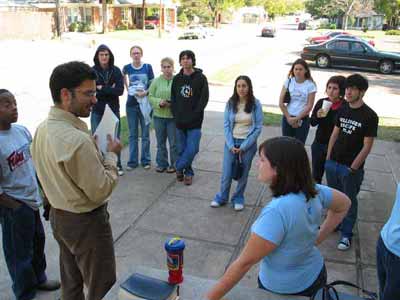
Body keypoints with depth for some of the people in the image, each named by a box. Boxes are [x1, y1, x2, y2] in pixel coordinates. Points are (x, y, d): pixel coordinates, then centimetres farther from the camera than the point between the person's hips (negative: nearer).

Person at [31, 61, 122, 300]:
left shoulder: (43, 128, -2)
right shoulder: (77, 140, -31)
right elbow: (100, 191, -24)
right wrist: (112, 155, -12)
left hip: (59, 215, 9)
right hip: (86, 222, -9)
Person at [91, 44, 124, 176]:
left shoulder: (116, 71, 2)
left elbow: (120, 90, -9)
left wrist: (102, 88, -12)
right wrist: (110, 90, -12)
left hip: (113, 110, 1)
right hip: (97, 111, -1)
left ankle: (117, 165, 21)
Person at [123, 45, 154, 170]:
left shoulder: (148, 67, -2)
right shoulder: (127, 68, 2)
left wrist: (145, 92, -18)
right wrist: (127, 88, 9)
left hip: (145, 103, -1)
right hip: (131, 104, 1)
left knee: (145, 134, 6)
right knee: (133, 134, 7)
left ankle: (146, 160, 17)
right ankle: (132, 161, 16)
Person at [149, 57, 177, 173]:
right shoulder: (156, 81, 4)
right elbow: (150, 97, 4)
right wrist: (159, 102, -15)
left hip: (173, 116, -2)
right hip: (158, 116, 3)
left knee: (174, 142, 4)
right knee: (161, 142, 12)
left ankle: (174, 164, 19)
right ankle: (162, 164, 26)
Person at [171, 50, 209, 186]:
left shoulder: (200, 78, -3)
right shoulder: (177, 79, 9)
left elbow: (204, 99, -7)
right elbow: (173, 98, 12)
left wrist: (193, 115, -12)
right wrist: (176, 114, -1)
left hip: (195, 123, -4)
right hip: (179, 121, 4)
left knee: (192, 149, -7)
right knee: (182, 149, 9)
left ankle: (179, 167, 15)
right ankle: (188, 172, 26)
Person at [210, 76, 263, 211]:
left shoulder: (255, 104, -9)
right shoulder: (230, 103, -4)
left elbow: (258, 127, -8)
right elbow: (226, 125, -2)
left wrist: (244, 146, -11)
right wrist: (231, 145, -10)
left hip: (248, 143, -1)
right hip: (231, 142, 1)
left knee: (243, 173, 9)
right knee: (227, 173, 4)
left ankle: (238, 199, 28)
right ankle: (222, 197, 26)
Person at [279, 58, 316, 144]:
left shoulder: (310, 85, -7)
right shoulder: (288, 81, -1)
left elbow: (309, 106, -9)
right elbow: (281, 102, -2)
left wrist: (296, 119, -12)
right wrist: (288, 117, -7)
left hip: (302, 119, -2)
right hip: (287, 118, 2)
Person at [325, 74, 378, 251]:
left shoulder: (369, 116, -13)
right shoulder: (343, 109, 4)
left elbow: (367, 146, -12)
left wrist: (353, 168, -13)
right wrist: (328, 158, 7)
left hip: (351, 167, -5)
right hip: (333, 163, 5)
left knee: (349, 201, 8)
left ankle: (346, 234, 21)